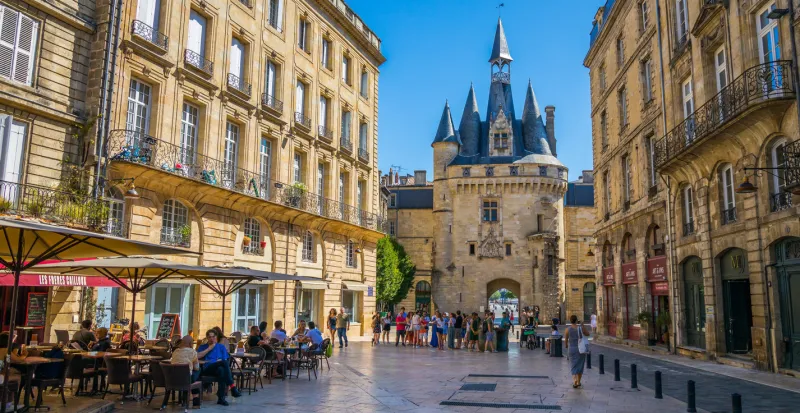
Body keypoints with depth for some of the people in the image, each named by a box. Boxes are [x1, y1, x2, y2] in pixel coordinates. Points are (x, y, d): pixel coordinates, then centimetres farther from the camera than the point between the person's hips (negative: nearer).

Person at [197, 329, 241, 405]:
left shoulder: (221, 346, 22)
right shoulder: (202, 347, 20)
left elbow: (225, 360, 10)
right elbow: (197, 356, -3)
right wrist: (209, 348, 0)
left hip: (218, 368, 2)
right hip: (206, 370, -2)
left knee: (221, 370, -39)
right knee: (223, 363, -34)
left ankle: (221, 397, -41)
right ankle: (232, 387, -38)